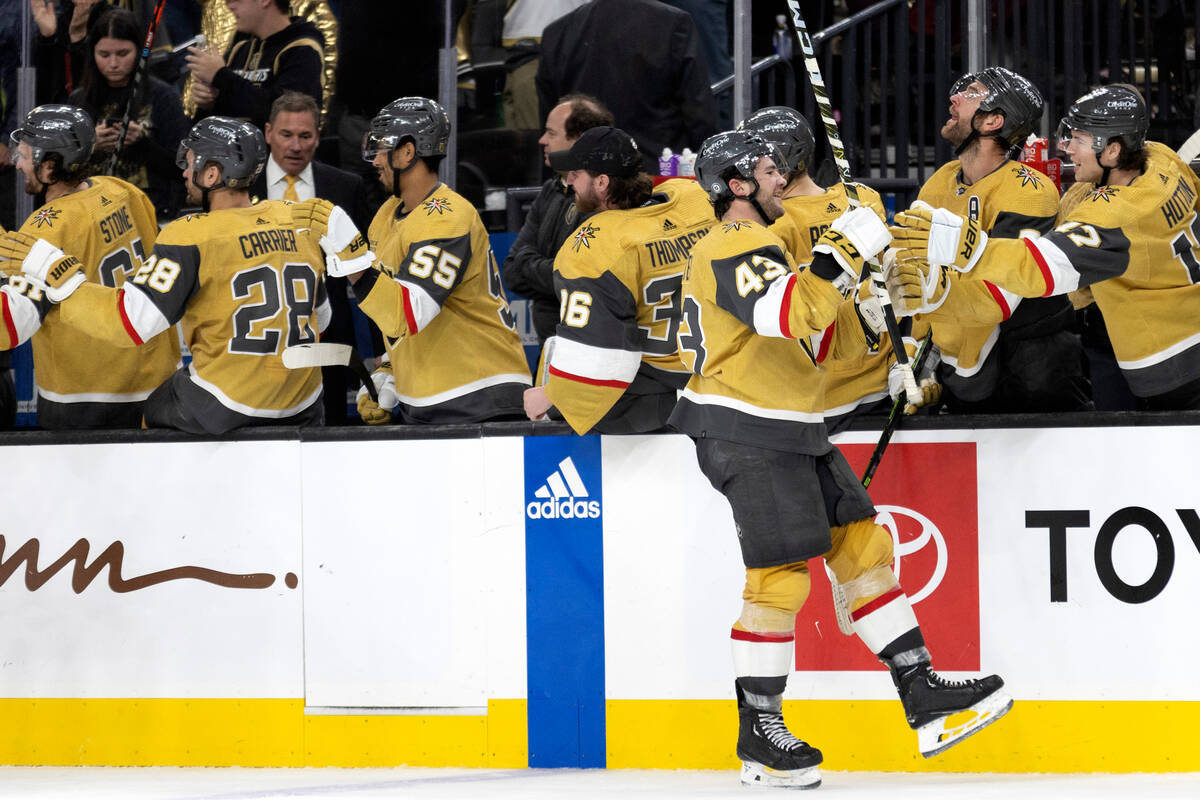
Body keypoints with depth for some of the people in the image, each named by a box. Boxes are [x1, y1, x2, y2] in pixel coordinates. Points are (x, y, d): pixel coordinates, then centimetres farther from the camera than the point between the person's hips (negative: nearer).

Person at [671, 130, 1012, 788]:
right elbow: (790, 314, -32)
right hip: (746, 434, -11)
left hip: (793, 434, 11)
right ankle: (759, 736, -2)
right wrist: (844, 252, -24)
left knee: (862, 544, 7)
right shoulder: (733, 249, -14)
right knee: (779, 577, -9)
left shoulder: (752, 247, 21)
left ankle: (920, 692, 7)